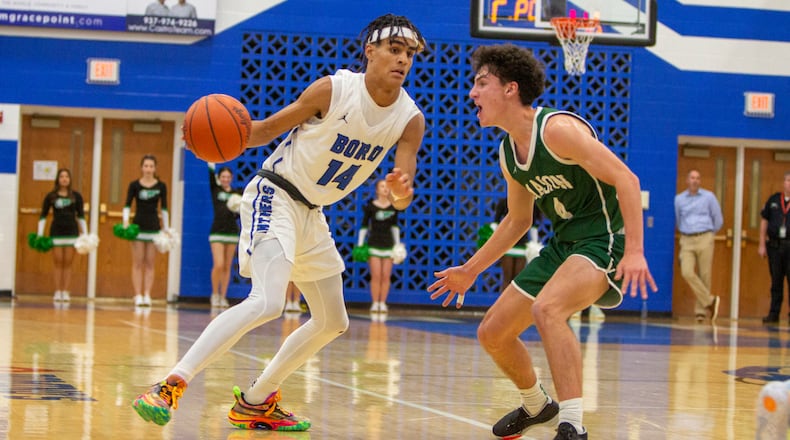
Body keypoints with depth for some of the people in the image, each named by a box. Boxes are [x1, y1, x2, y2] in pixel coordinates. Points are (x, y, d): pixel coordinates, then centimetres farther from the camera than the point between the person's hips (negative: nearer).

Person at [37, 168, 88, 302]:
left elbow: (81, 216, 7)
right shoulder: (51, 196, 2)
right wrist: (39, 234, -2)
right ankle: (57, 291, 3)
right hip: (56, 231, 0)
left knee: (68, 263, 1)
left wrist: (85, 234, 2)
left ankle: (66, 292, 3)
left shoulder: (76, 196, 4)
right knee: (58, 262, 0)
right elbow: (43, 216, 4)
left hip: (71, 231, 0)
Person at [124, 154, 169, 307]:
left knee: (150, 264, 1)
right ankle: (138, 296, -2)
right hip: (138, 226, -1)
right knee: (137, 264, -1)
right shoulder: (134, 185, 0)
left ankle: (147, 295, 2)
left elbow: (164, 208, 6)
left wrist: (166, 228, 3)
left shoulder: (161, 186, 2)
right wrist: (126, 221, -19)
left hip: (154, 227, 1)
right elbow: (127, 205, -3)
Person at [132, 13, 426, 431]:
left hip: (311, 213, 8)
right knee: (266, 302, -29)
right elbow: (267, 129, -9)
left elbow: (401, 197, -10)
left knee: (332, 322, 15)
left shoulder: (410, 119, -4)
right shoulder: (332, 90, -18)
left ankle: (255, 402, 26)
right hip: (275, 196, -8)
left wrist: (401, 191, -34)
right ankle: (170, 385, -29)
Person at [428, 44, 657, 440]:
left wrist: (634, 251, -32)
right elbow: (518, 220, 23)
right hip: (563, 245, 9)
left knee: (546, 308, -36)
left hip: (604, 239, -9)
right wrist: (470, 270, 24)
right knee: (492, 334, 11)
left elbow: (625, 179, -23)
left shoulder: (557, 129, -19)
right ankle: (535, 406, 39)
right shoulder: (507, 154, 8)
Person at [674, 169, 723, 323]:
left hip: (704, 239, -1)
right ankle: (709, 301, -5)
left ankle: (701, 311, 7)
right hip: (687, 241, 1)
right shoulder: (679, 199, 9)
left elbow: (718, 220, 12)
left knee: (704, 276, -3)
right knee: (687, 273, -17)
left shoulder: (709, 197, 4)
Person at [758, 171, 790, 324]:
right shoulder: (773, 200, 9)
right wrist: (762, 244, 8)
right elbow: (764, 221, 13)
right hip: (775, 246, 3)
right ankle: (774, 313, 12)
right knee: (776, 281, 7)